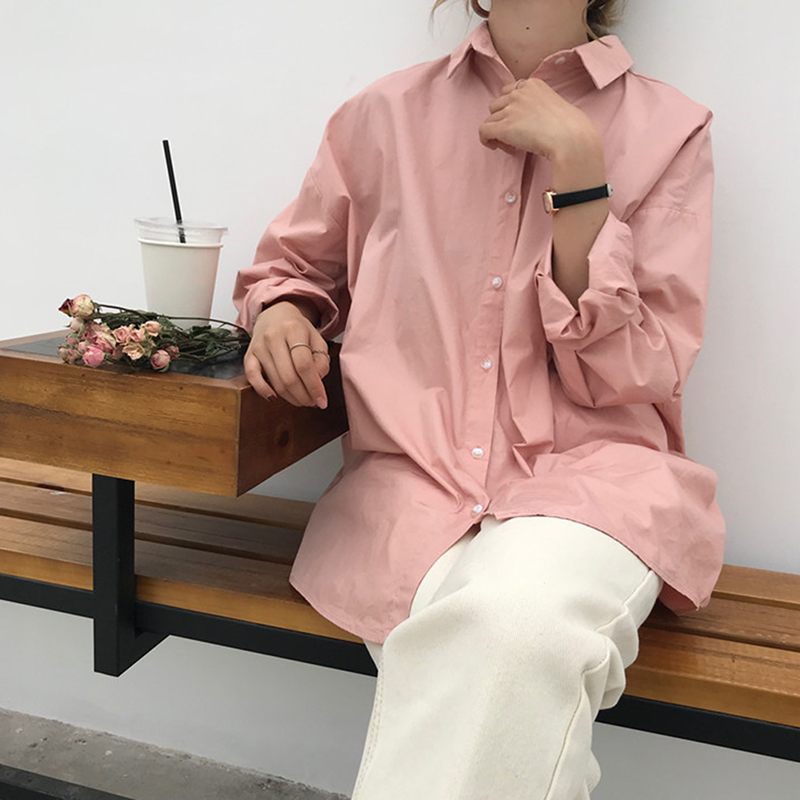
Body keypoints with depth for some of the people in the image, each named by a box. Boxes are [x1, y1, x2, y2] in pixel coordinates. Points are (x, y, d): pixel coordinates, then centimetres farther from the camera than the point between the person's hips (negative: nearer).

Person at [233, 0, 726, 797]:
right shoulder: (386, 113, 10)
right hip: (410, 471, 1)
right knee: (499, 639, -31)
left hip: (591, 469, 0)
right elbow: (288, 266, 24)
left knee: (520, 617, -34)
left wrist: (578, 163, -8)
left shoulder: (669, 128, 6)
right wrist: (280, 314, 0)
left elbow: (627, 377, -2)